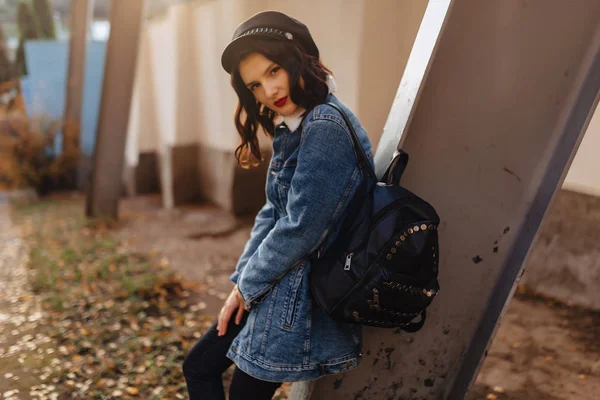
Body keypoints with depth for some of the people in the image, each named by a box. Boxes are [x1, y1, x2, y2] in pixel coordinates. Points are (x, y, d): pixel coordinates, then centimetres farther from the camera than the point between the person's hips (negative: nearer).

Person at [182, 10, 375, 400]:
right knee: (199, 367, 19)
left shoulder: (326, 127, -22)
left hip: (301, 296, -9)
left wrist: (250, 285, -9)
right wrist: (241, 282, 3)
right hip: (277, 289, 9)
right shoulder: (294, 128, 8)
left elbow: (300, 230, -23)